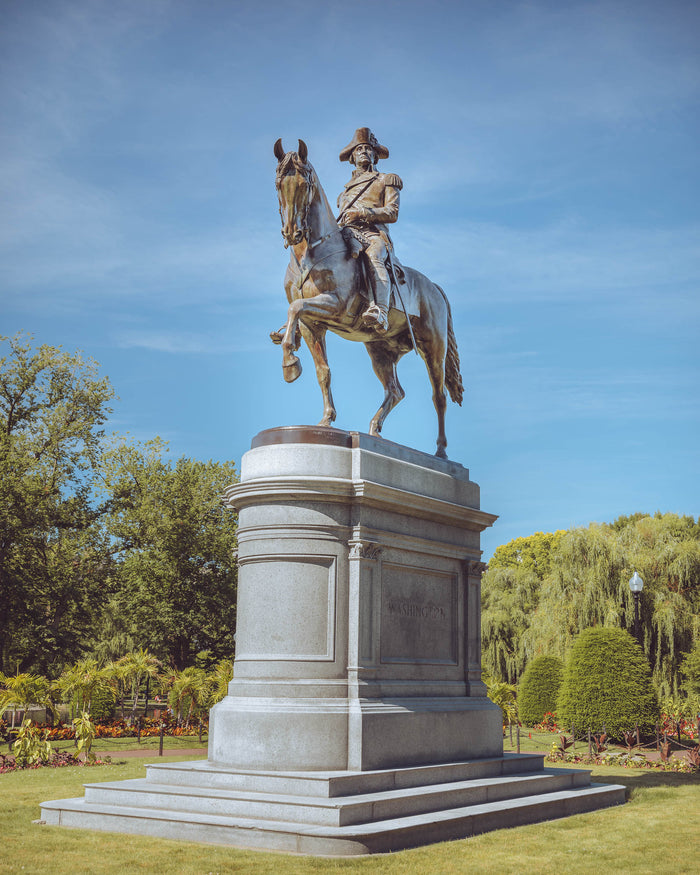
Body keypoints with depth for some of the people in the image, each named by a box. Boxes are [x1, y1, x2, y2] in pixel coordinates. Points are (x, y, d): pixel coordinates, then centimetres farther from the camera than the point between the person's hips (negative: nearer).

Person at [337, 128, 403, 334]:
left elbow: (392, 213, 8)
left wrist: (363, 213, -9)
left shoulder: (386, 181, 23)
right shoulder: (347, 187, 38)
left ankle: (381, 313, -64)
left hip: (374, 234, -5)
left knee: (373, 257, -41)